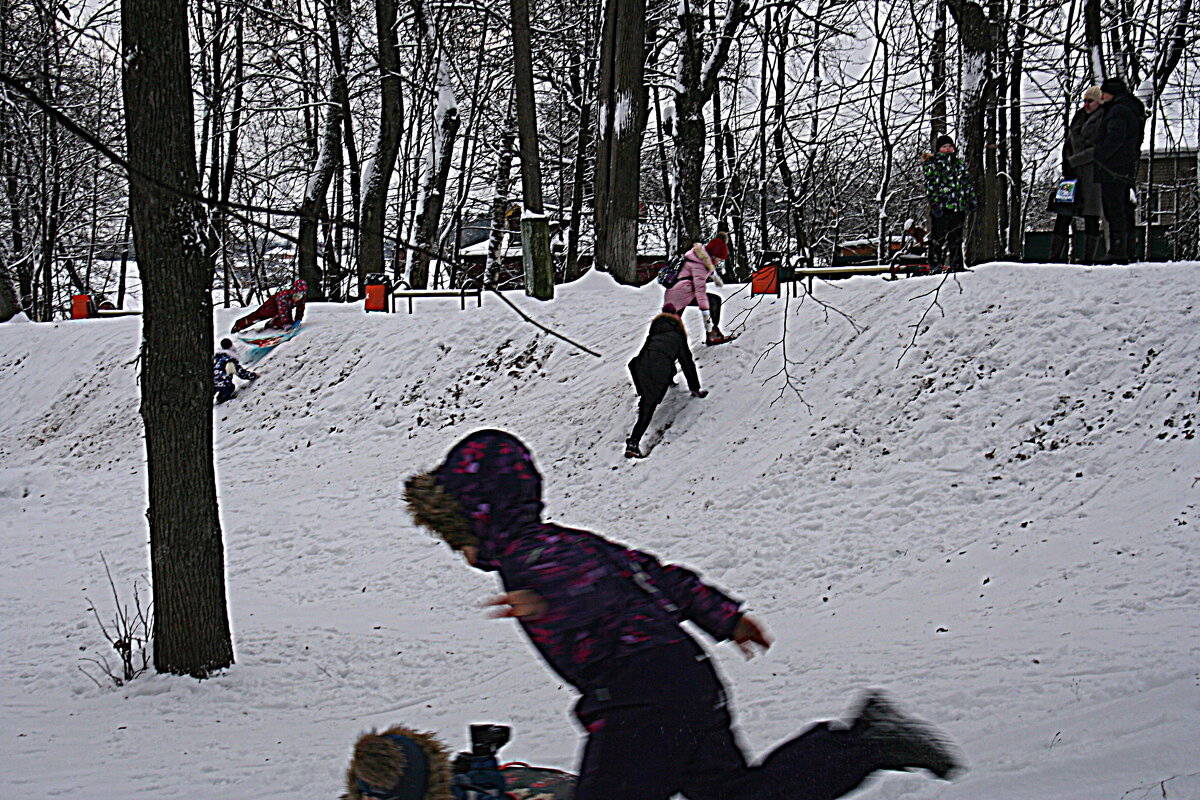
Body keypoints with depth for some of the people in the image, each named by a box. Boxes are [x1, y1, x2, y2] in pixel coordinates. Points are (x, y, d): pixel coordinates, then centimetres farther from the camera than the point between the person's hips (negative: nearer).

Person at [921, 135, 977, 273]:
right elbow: (930, 185, -5)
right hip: (941, 207, -5)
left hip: (959, 207, 5)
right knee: (938, 236, -8)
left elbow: (968, 182, 24)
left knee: (956, 238, 9)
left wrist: (971, 199, 14)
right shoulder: (933, 163, 4)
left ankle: (957, 265, 15)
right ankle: (935, 265, -6)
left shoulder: (960, 163, 20)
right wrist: (934, 203, -16)